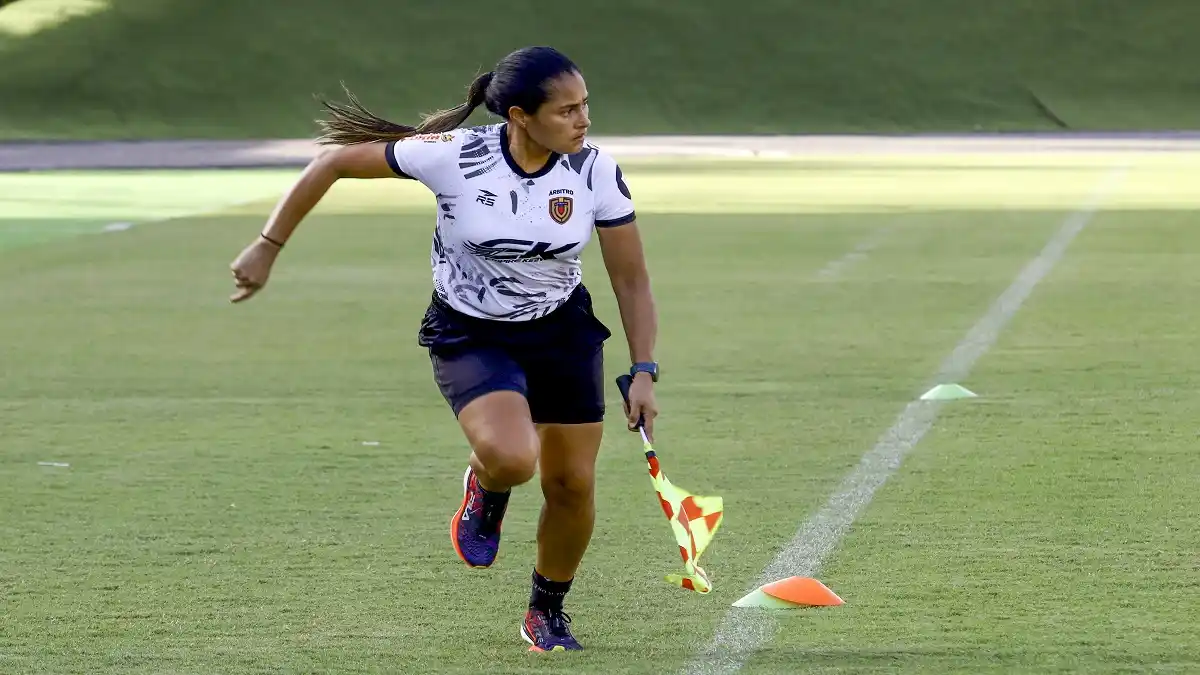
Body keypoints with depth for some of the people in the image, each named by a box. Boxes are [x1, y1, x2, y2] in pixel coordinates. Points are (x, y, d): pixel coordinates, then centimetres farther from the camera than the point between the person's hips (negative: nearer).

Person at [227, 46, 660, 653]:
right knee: (511, 458, -30)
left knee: (573, 485, 3)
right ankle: (486, 488, 10)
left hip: (563, 333, 3)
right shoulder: (454, 156, -24)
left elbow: (631, 282, -5)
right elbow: (336, 162, -13)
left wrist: (643, 372, -14)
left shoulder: (597, 173, -15)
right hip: (469, 334, -3)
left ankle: (547, 612, 32)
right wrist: (267, 247, -10)